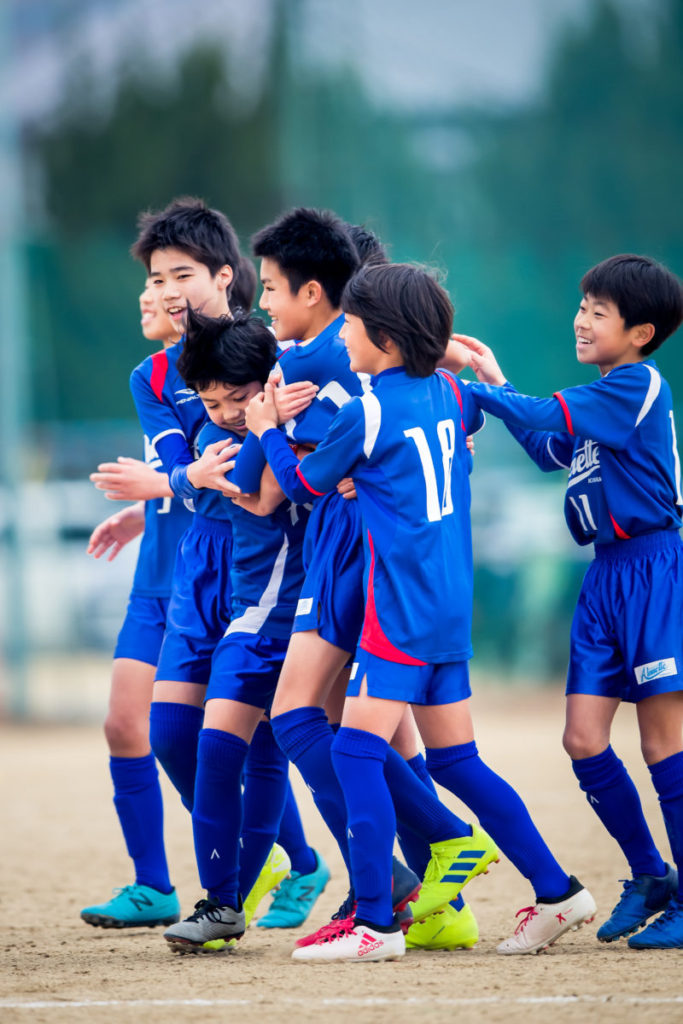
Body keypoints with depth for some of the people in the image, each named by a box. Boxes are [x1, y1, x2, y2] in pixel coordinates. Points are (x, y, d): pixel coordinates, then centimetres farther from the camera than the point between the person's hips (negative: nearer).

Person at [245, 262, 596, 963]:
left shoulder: (367, 415, -10)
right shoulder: (449, 395, 11)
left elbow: (303, 484, 5)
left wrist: (267, 431, 21)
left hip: (402, 608, -9)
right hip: (451, 608, 9)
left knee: (356, 750, -10)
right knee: (455, 761, 14)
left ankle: (375, 923, -16)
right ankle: (557, 892, 14)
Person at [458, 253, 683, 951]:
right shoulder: (607, 396, 16)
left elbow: (546, 418, -20)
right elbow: (555, 452, 30)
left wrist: (473, 387, -13)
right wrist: (496, 382, 23)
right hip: (607, 578, 9)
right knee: (583, 739, 3)